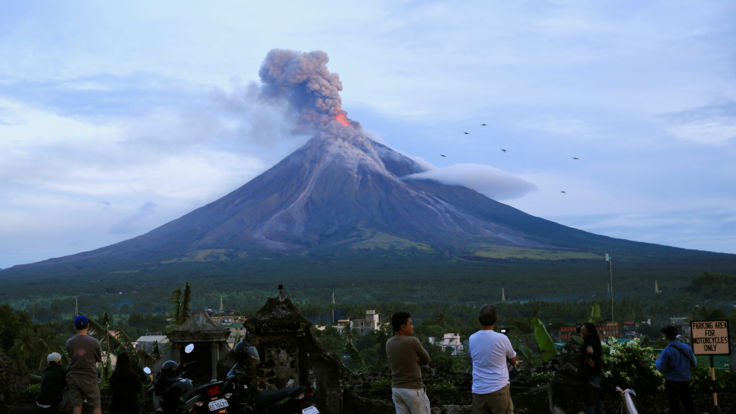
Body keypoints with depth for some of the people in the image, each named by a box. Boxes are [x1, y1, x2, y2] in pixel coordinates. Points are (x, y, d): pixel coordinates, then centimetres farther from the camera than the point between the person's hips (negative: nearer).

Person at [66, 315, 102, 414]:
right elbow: (99, 359, 2)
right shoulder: (94, 342, -11)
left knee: (76, 406, 7)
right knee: (96, 406, 6)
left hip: (73, 377, 3)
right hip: (89, 378, -3)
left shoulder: (69, 342, -1)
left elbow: (71, 357, 6)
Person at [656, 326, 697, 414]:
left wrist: (658, 360, 4)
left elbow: (661, 368, -14)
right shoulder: (687, 348, -2)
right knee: (688, 404, 18)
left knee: (674, 407, 6)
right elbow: (694, 364, 6)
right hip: (685, 380, 5)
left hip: (672, 381, -5)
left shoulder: (666, 351, -18)